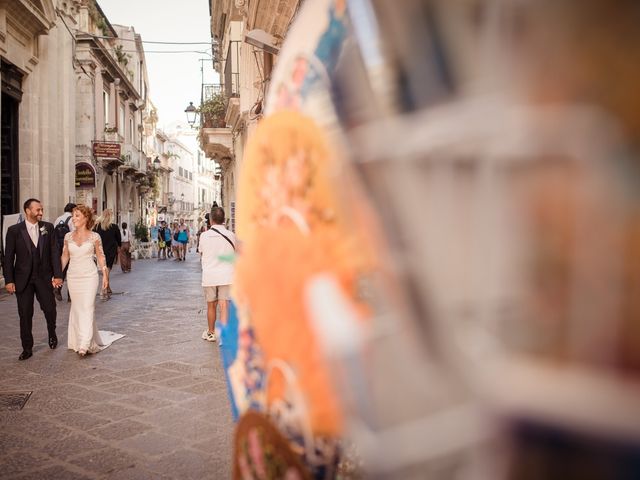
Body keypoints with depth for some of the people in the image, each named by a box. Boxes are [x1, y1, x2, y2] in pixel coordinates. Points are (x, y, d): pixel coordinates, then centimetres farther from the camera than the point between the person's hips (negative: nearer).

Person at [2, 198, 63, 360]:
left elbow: (54, 252, -1)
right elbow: (8, 257, -2)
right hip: (23, 279, -1)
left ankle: (52, 333, 32)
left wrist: (58, 274, -8)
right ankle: (27, 348, 18)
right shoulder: (14, 230, -3)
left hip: (44, 277, 1)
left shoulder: (48, 227, 1)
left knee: (50, 309, 2)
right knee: (25, 315, 6)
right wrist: (9, 280, -7)